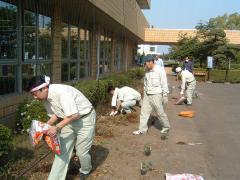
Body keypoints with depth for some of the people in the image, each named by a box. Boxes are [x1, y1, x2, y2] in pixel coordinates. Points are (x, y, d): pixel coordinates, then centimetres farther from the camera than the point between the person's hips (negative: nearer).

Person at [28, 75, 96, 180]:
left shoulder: (61, 92, -32)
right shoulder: (45, 98, -6)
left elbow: (74, 115, -33)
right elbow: (55, 114, 8)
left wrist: (57, 128, -30)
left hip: (85, 119, -7)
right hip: (69, 120, 7)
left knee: (81, 151, 4)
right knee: (62, 150, 4)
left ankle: (85, 171, 34)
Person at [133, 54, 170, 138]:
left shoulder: (160, 71, -14)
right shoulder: (147, 72, 6)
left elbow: (164, 84, -11)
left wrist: (165, 95, -9)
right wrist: (145, 92, 16)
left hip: (156, 95, -6)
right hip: (147, 95, 6)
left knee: (160, 112, 5)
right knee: (144, 112, 4)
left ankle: (166, 127, 26)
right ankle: (142, 129, 12)